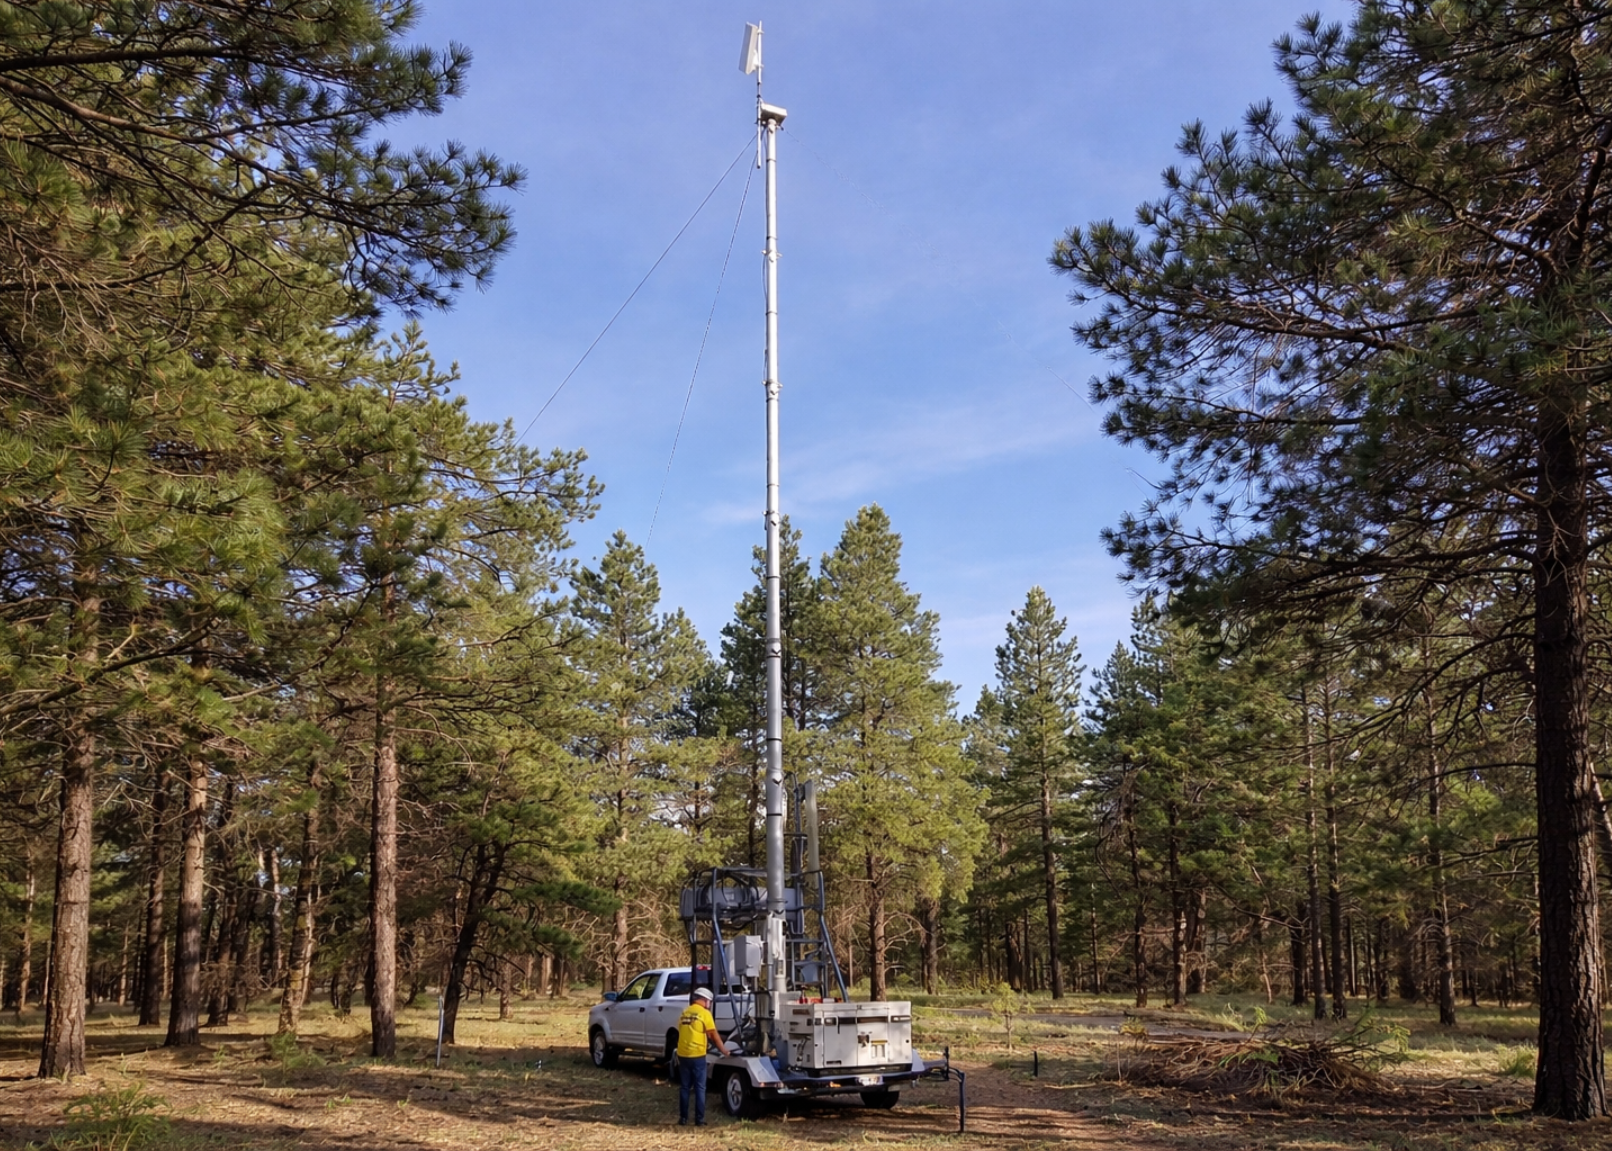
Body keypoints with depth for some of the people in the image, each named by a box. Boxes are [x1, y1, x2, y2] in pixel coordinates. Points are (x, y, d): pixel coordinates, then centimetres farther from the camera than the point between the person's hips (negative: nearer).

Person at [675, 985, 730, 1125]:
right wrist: (724, 1050, 6)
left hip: (682, 1054, 5)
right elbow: (714, 1035, -5)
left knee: (684, 1087, 11)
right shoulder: (704, 1013, -5)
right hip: (697, 1055, -5)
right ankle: (699, 1119, 2)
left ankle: (683, 1118, 11)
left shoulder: (684, 1013, 12)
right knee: (699, 1088, 3)